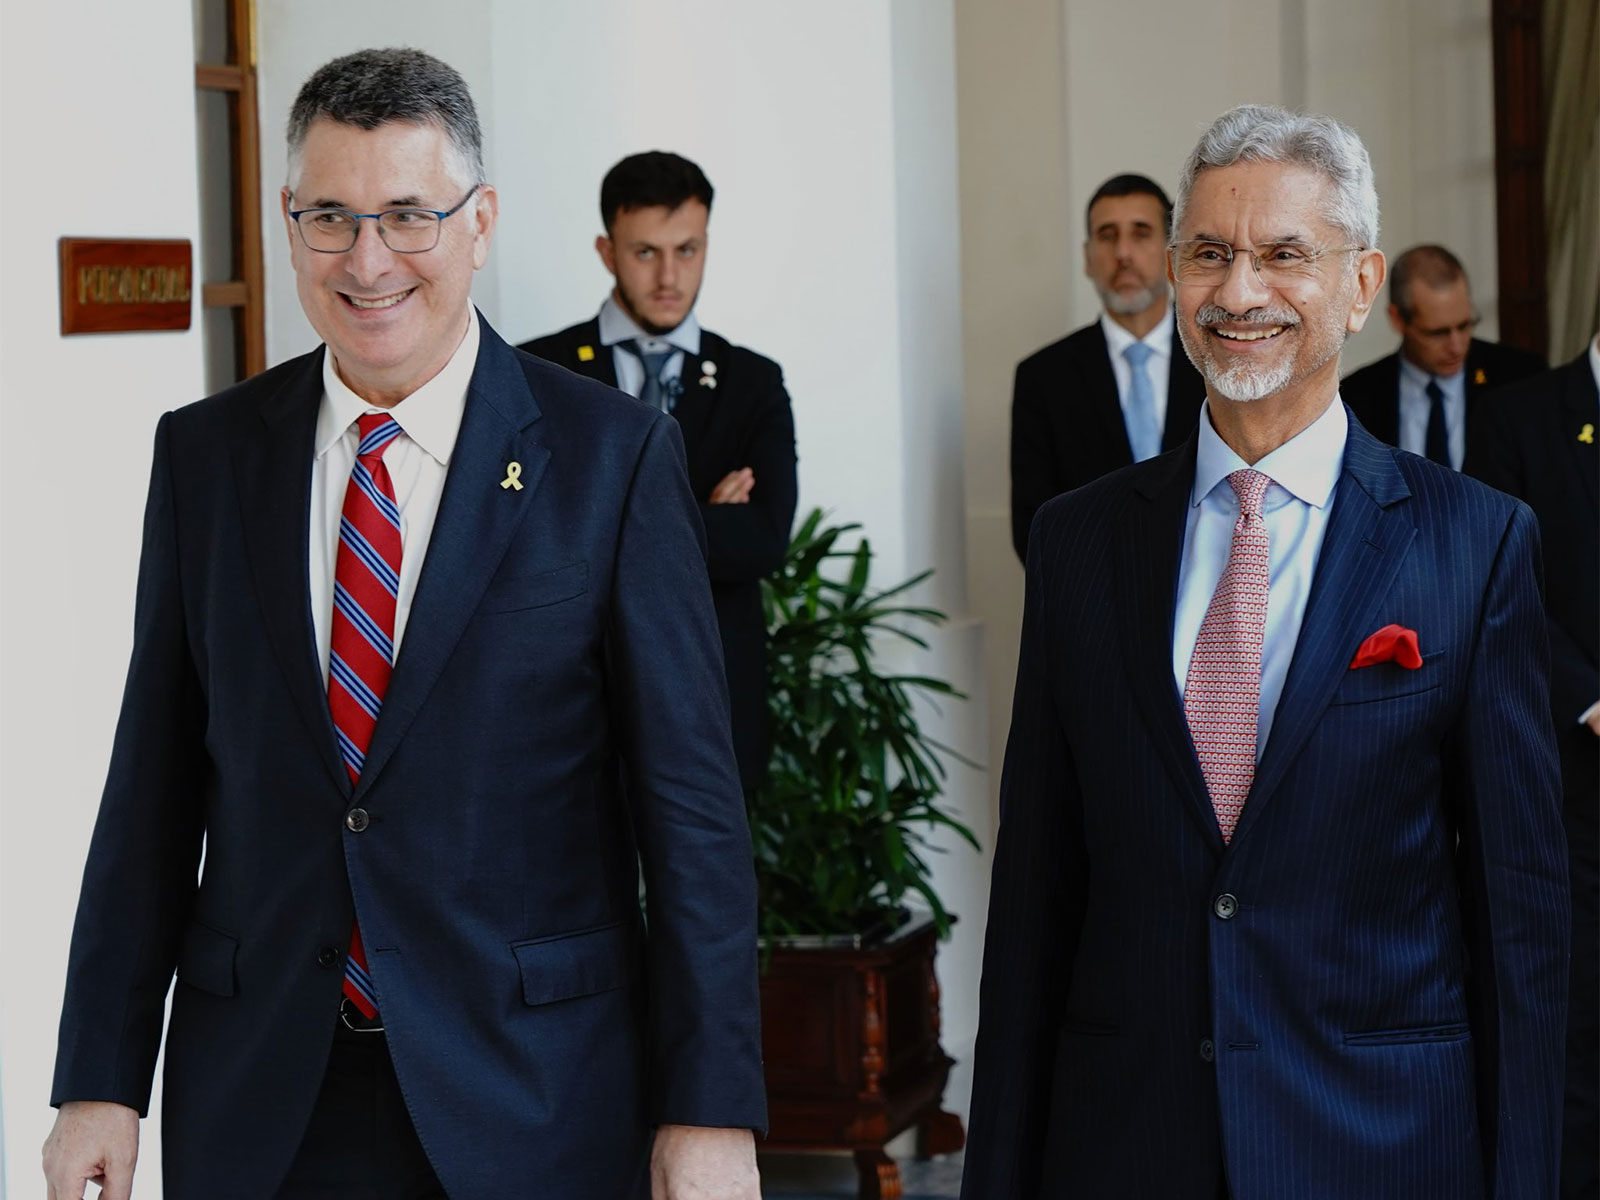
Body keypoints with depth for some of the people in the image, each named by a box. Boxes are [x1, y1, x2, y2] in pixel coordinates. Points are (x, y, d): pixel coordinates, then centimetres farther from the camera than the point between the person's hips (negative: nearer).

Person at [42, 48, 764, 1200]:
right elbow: (156, 781, 5)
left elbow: (689, 796, -7)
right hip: (257, 1099, 3)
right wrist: (102, 1079, 2)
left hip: (534, 1099, -2)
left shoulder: (613, 454, -6)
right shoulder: (204, 454, 4)